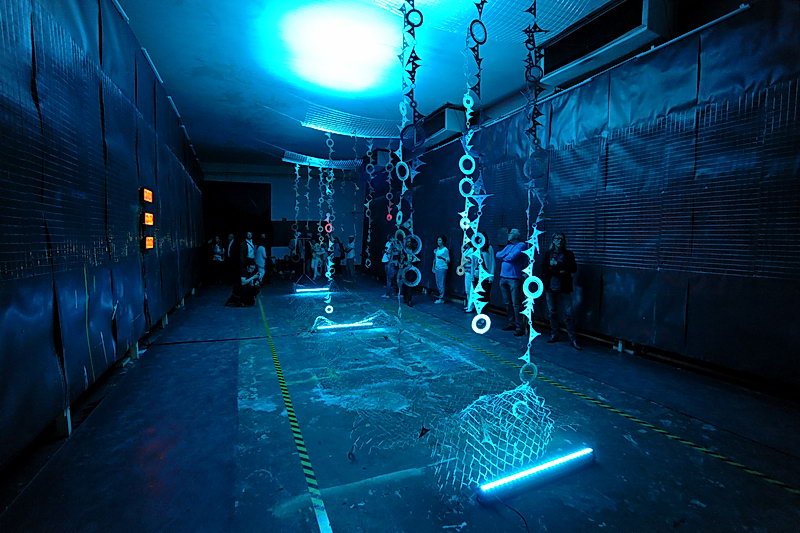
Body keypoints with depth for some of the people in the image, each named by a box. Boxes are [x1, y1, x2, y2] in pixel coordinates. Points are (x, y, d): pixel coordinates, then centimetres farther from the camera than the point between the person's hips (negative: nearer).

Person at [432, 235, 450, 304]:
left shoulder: (445, 249, -7)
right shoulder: (437, 249, 13)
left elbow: (448, 260, -9)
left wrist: (442, 257, -22)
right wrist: (433, 267, 16)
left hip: (442, 268, -7)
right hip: (437, 268, 7)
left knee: (441, 284, -7)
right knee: (438, 284, 11)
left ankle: (441, 299, -2)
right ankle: (440, 296, 23)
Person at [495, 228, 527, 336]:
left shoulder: (521, 245, -3)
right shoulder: (508, 246, 21)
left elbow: (512, 257, -16)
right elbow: (497, 255, 11)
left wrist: (503, 257, 3)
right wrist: (507, 255, -5)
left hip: (514, 278, -8)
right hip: (503, 277, 8)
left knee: (516, 304, -8)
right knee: (507, 303, 12)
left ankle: (519, 326, -4)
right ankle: (511, 323, 22)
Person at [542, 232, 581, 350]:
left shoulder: (568, 254, 5)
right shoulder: (548, 253, 8)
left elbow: (574, 269, -7)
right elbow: (544, 269, 0)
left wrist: (557, 264, -13)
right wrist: (559, 272, -13)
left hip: (564, 288, -2)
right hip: (550, 287, 2)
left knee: (568, 314, -6)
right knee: (552, 312, 8)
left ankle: (573, 339, 0)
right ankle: (554, 335, 22)